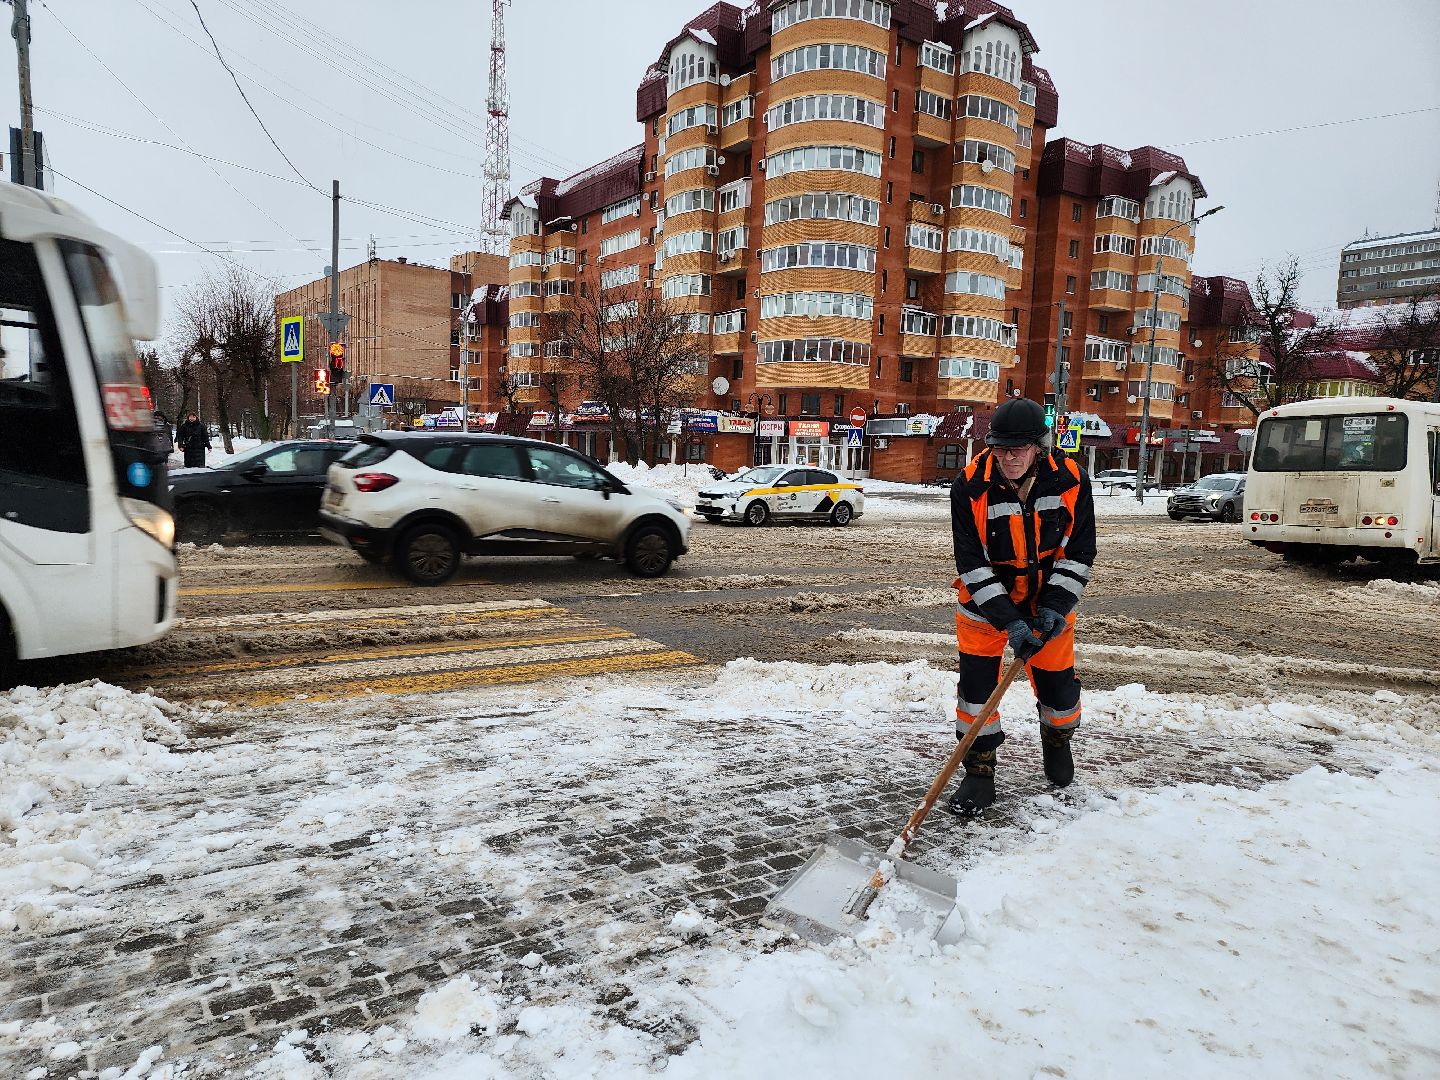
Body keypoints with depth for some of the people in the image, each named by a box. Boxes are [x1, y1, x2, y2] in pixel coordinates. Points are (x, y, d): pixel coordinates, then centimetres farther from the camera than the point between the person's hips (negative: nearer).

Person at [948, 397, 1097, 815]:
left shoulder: (1071, 480, -17)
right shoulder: (970, 485, -23)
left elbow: (1079, 552, -7)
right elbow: (972, 564, -20)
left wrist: (1054, 607, -18)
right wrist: (1009, 621, -27)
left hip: (1048, 599, 2)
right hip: (984, 599, -1)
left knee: (1057, 681, 8)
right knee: (977, 683, -5)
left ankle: (1057, 740, 42)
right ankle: (979, 772, 12)